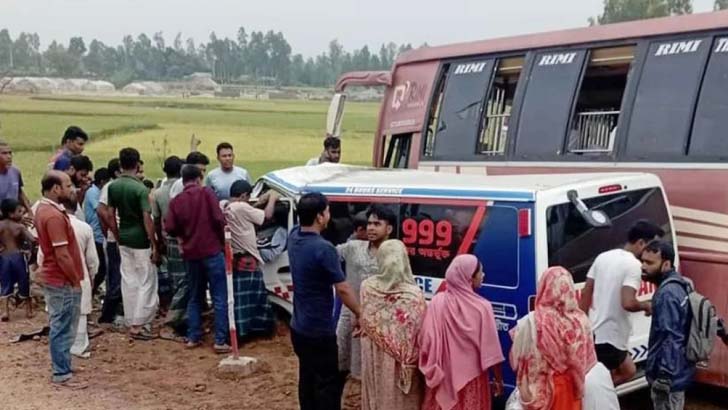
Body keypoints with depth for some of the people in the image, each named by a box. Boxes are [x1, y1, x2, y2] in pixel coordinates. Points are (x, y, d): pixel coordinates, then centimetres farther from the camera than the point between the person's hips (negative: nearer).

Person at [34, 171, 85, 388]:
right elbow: (62, 255, -25)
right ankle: (62, 374, 6)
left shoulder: (43, 209, 9)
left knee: (59, 327, 18)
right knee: (63, 328, -2)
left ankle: (61, 366, 28)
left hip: (53, 277, 10)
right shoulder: (54, 216, -24)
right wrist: (76, 281, -15)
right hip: (62, 281, -10)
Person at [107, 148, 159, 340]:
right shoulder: (140, 189, -17)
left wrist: (118, 238, 17)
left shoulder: (113, 187, 2)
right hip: (141, 240, -6)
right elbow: (147, 219, -19)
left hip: (124, 239, 6)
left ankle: (131, 322, 19)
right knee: (146, 282, 3)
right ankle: (138, 325, 2)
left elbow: (111, 216, 7)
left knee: (128, 281, 13)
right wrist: (154, 245, -13)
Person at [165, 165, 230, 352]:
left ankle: (193, 337, 18)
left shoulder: (176, 201, 5)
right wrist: (222, 239, 4)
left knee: (194, 297, 18)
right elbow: (219, 219, -12)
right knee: (219, 298, 0)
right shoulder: (206, 193, -4)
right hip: (212, 251, -4)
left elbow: (170, 228, -1)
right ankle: (220, 341, -4)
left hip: (191, 254, 4)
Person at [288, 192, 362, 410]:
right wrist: (360, 314, -10)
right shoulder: (323, 249, -25)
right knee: (328, 382, 3)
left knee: (307, 378, 19)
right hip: (319, 330, -8)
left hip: (299, 327, 8)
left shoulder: (294, 237, -2)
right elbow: (343, 289, -21)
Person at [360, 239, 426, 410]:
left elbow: (365, 323, 4)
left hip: (375, 359, 2)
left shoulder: (367, 287, -11)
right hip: (406, 363, -2)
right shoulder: (414, 294, -20)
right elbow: (423, 333, -14)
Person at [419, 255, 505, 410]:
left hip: (442, 378, 2)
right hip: (472, 379, -2)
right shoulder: (482, 307, -15)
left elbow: (425, 342, -6)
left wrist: (430, 371, 9)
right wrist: (499, 379, 2)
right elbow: (490, 351, -11)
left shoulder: (437, 302, -9)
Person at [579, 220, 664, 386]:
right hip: (610, 337, -8)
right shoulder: (633, 265, -15)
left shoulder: (603, 257, 9)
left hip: (593, 331, 8)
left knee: (628, 371, 25)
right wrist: (646, 305, -6)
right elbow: (628, 303, -27)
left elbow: (586, 293, 12)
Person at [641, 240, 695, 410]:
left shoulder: (667, 294, -23)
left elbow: (671, 339, -27)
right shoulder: (677, 285, 8)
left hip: (668, 375, -10)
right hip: (676, 372, 10)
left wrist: (664, 376, -25)